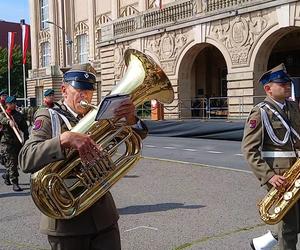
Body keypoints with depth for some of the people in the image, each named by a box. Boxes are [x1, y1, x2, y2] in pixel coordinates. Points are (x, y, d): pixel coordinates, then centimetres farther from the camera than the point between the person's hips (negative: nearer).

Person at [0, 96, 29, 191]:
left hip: (17, 142, 5)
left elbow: (25, 128, 11)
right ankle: (15, 183, -9)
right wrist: (9, 121, -47)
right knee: (11, 163, -10)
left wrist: (26, 140, 0)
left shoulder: (19, 115, 11)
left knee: (15, 162, 15)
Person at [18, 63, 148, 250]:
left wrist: (130, 118, -21)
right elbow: (26, 160, -20)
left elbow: (137, 136, 1)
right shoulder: (48, 117, -4)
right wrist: (65, 139, -35)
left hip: (103, 215, 4)